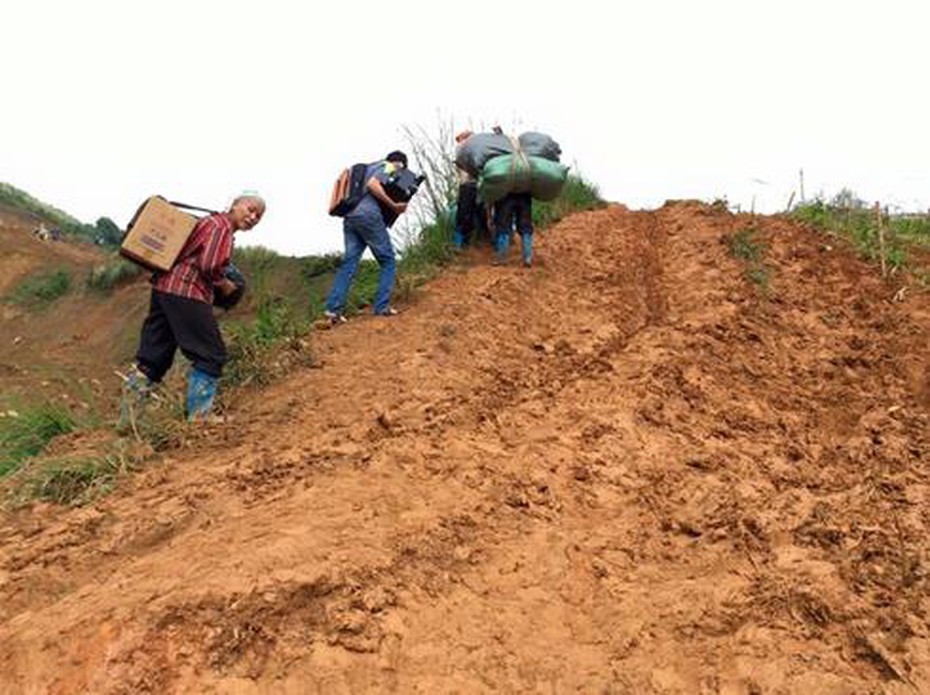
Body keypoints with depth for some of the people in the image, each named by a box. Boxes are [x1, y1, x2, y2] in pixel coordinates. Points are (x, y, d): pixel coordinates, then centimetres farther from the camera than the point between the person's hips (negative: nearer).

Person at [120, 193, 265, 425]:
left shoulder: (211, 221, 24)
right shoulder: (221, 226, -7)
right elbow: (208, 265, -17)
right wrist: (224, 284, 0)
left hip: (164, 287, 10)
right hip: (186, 293, -10)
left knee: (153, 357, 10)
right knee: (211, 356, -2)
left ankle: (127, 418, 12)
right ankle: (198, 418, -3)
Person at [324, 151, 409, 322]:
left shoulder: (368, 167, 33)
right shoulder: (386, 166, 7)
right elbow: (373, 184, -12)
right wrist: (394, 205, -9)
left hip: (350, 217, 8)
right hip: (368, 215, -8)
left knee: (349, 262, 2)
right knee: (387, 259, 3)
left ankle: (334, 308, -8)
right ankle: (382, 306, -4)